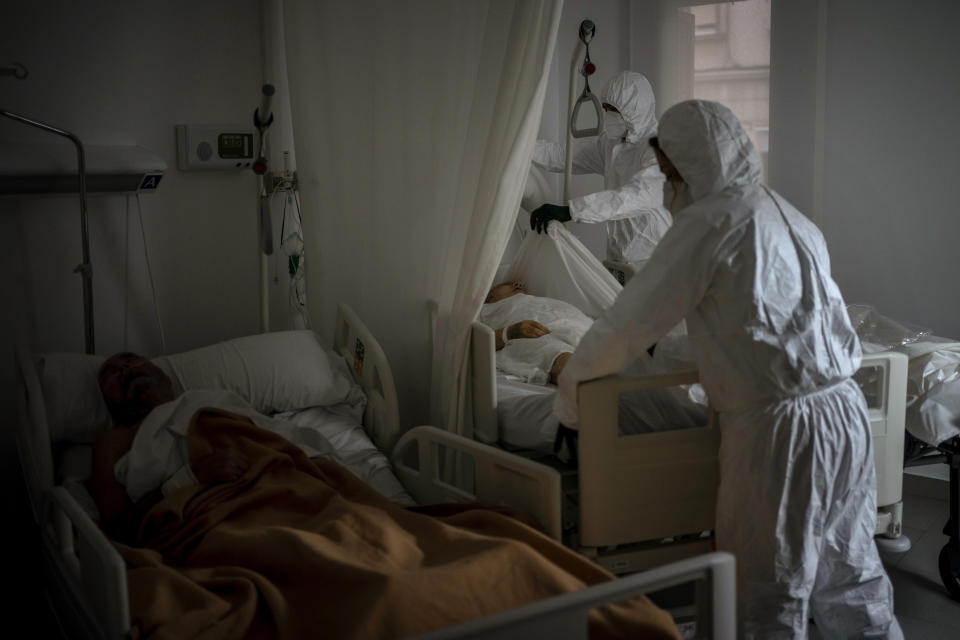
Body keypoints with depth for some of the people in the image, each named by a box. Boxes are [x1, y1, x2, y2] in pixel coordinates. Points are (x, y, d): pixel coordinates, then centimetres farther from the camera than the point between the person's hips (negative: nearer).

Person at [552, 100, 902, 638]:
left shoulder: (710, 220, -11)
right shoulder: (790, 215, 14)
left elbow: (636, 320, -8)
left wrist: (572, 382, 5)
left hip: (780, 427, -8)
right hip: (846, 411, 8)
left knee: (770, 595, 4)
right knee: (851, 574, 19)